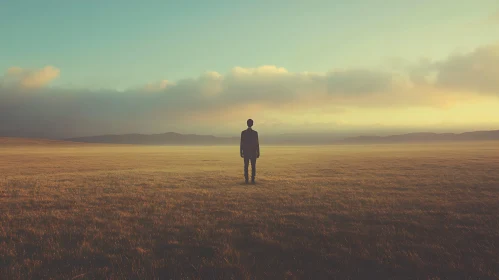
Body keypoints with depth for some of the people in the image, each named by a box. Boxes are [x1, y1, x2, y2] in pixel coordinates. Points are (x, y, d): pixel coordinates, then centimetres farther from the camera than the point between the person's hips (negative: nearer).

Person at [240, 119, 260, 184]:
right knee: (253, 166, 2)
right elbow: (257, 143, -5)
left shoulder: (243, 132, -4)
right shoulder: (255, 133, -5)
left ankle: (246, 179, 1)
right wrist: (258, 153, 1)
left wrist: (241, 152, 3)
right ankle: (252, 179, -2)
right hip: (253, 152, -1)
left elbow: (241, 143, -4)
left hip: (245, 152, 1)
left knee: (246, 166, 4)